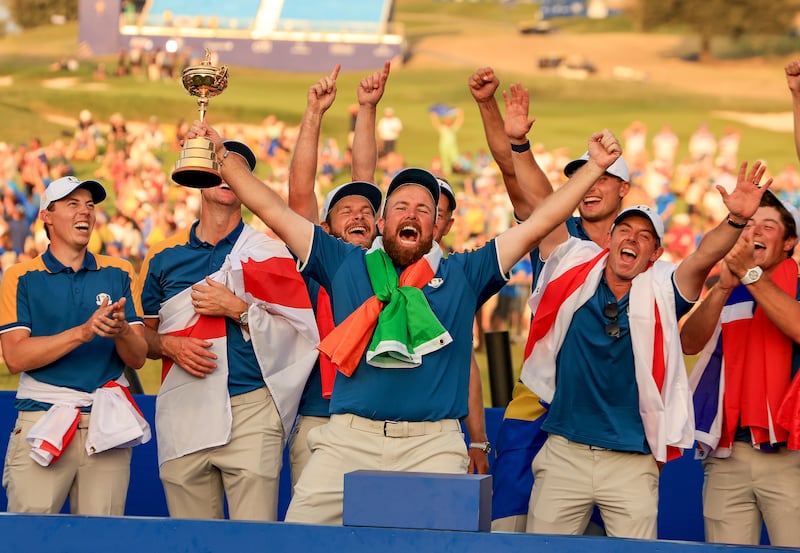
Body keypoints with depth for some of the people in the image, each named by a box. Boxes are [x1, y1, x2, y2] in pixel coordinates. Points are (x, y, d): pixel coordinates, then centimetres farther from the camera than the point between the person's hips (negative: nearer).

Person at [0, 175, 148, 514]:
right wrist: (83, 332, -17)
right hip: (42, 421, -2)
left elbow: (137, 358, 7)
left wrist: (121, 332, -15)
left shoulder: (118, 274, 13)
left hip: (107, 426, 2)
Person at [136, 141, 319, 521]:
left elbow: (301, 333, 2)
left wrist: (239, 309, -8)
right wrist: (169, 346, -2)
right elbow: (142, 334, 19)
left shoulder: (268, 253, 7)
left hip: (251, 408, -2)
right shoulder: (164, 257, 13)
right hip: (184, 414, 2)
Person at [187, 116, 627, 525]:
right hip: (348, 438, 1)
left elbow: (538, 223, 13)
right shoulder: (346, 265, 16)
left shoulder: (462, 274, 15)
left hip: (433, 444, -1)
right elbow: (275, 213, 15)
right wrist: (222, 158, 11)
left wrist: (594, 168, 10)